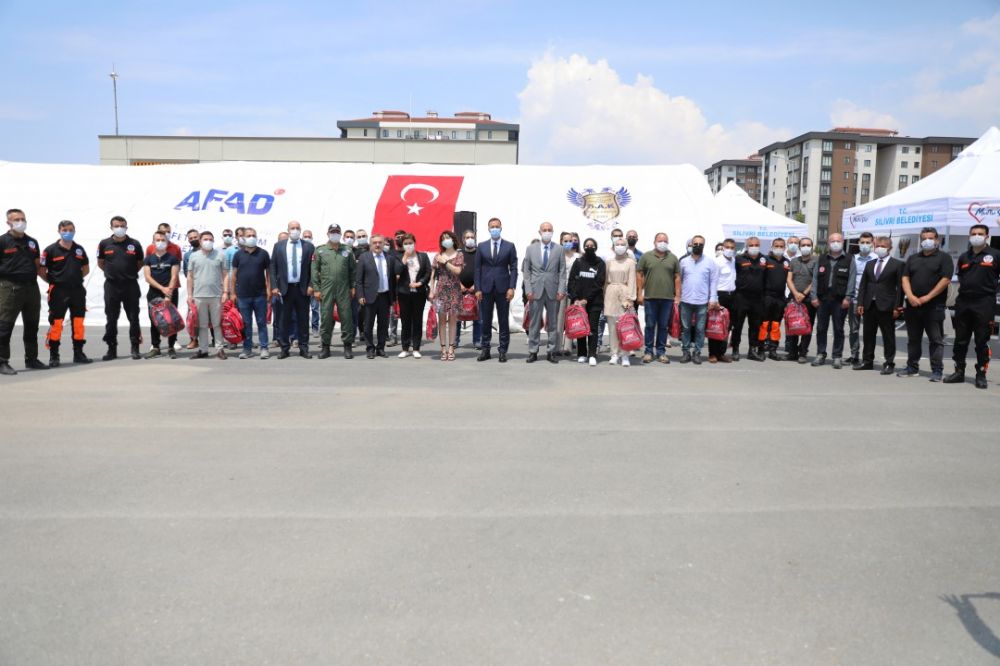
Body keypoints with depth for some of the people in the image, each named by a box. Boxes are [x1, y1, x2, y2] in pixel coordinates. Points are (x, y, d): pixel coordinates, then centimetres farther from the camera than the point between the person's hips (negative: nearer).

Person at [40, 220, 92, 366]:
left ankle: (78, 353, 17)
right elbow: (41, 271, -1)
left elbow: (86, 269, 19)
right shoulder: (51, 250, -5)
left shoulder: (79, 249, 8)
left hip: (77, 290, 4)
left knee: (78, 322, 8)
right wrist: (53, 282, -2)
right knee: (56, 323, -2)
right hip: (58, 292, -4)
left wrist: (76, 278, 10)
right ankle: (53, 356, 5)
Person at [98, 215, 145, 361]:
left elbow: (140, 263, 12)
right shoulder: (104, 244, 3)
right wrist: (112, 272, 10)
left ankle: (135, 348, 9)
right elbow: (100, 263, 16)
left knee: (133, 318, 2)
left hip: (131, 285, -1)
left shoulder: (134, 244, 0)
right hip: (111, 285, 1)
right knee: (111, 319, 5)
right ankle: (112, 349, 13)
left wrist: (130, 273, 7)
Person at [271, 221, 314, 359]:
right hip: (285, 288, 0)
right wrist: (274, 286, -4)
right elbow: (273, 267, 4)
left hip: (303, 288, 0)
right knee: (285, 319, 4)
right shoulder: (278, 246, 6)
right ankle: (285, 348, 12)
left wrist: (311, 286, -6)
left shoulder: (308, 246, 3)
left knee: (303, 319, 5)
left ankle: (304, 348, 12)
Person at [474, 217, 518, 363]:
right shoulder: (482, 246, 8)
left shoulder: (509, 246, 4)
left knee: (503, 321, 2)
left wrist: (511, 288, -8)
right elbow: (478, 269, 6)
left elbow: (513, 268, 1)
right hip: (486, 288, 1)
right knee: (486, 321, 5)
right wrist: (478, 289, -2)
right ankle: (485, 349, 13)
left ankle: (503, 351, 8)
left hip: (503, 288, -1)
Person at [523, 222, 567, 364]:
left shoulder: (559, 250, 6)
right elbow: (526, 271, 5)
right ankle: (533, 352, 9)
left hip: (553, 291, 0)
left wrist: (561, 290, -6)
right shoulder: (531, 249, 7)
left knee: (553, 323, 5)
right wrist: (528, 290, -4)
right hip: (536, 291, 0)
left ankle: (551, 352, 11)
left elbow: (562, 272, 3)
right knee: (534, 323, 2)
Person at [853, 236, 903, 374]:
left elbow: (900, 287, -5)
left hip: (886, 306, -5)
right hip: (869, 305, 5)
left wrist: (897, 307, -11)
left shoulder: (897, 264, 0)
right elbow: (863, 285, 12)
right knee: (868, 335, 10)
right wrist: (860, 303, 3)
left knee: (888, 336, 1)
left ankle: (889, 364, 7)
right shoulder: (869, 264, 14)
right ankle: (867, 361, 19)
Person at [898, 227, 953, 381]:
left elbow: (945, 280, -9)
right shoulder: (912, 258, 16)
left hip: (934, 306, -5)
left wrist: (927, 297, -14)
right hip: (913, 305, 5)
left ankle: (937, 371, 1)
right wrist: (911, 296, -9)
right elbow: (905, 278, 8)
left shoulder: (943, 257, 1)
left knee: (935, 340, -2)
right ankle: (912, 368, 19)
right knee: (913, 339, 11)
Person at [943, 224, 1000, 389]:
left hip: (984, 303, -4)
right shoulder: (963, 257, 14)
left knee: (982, 341, 0)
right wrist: (963, 287, 12)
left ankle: (981, 375, 8)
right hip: (963, 302, 4)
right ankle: (959, 372, 17)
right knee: (960, 340, 8)